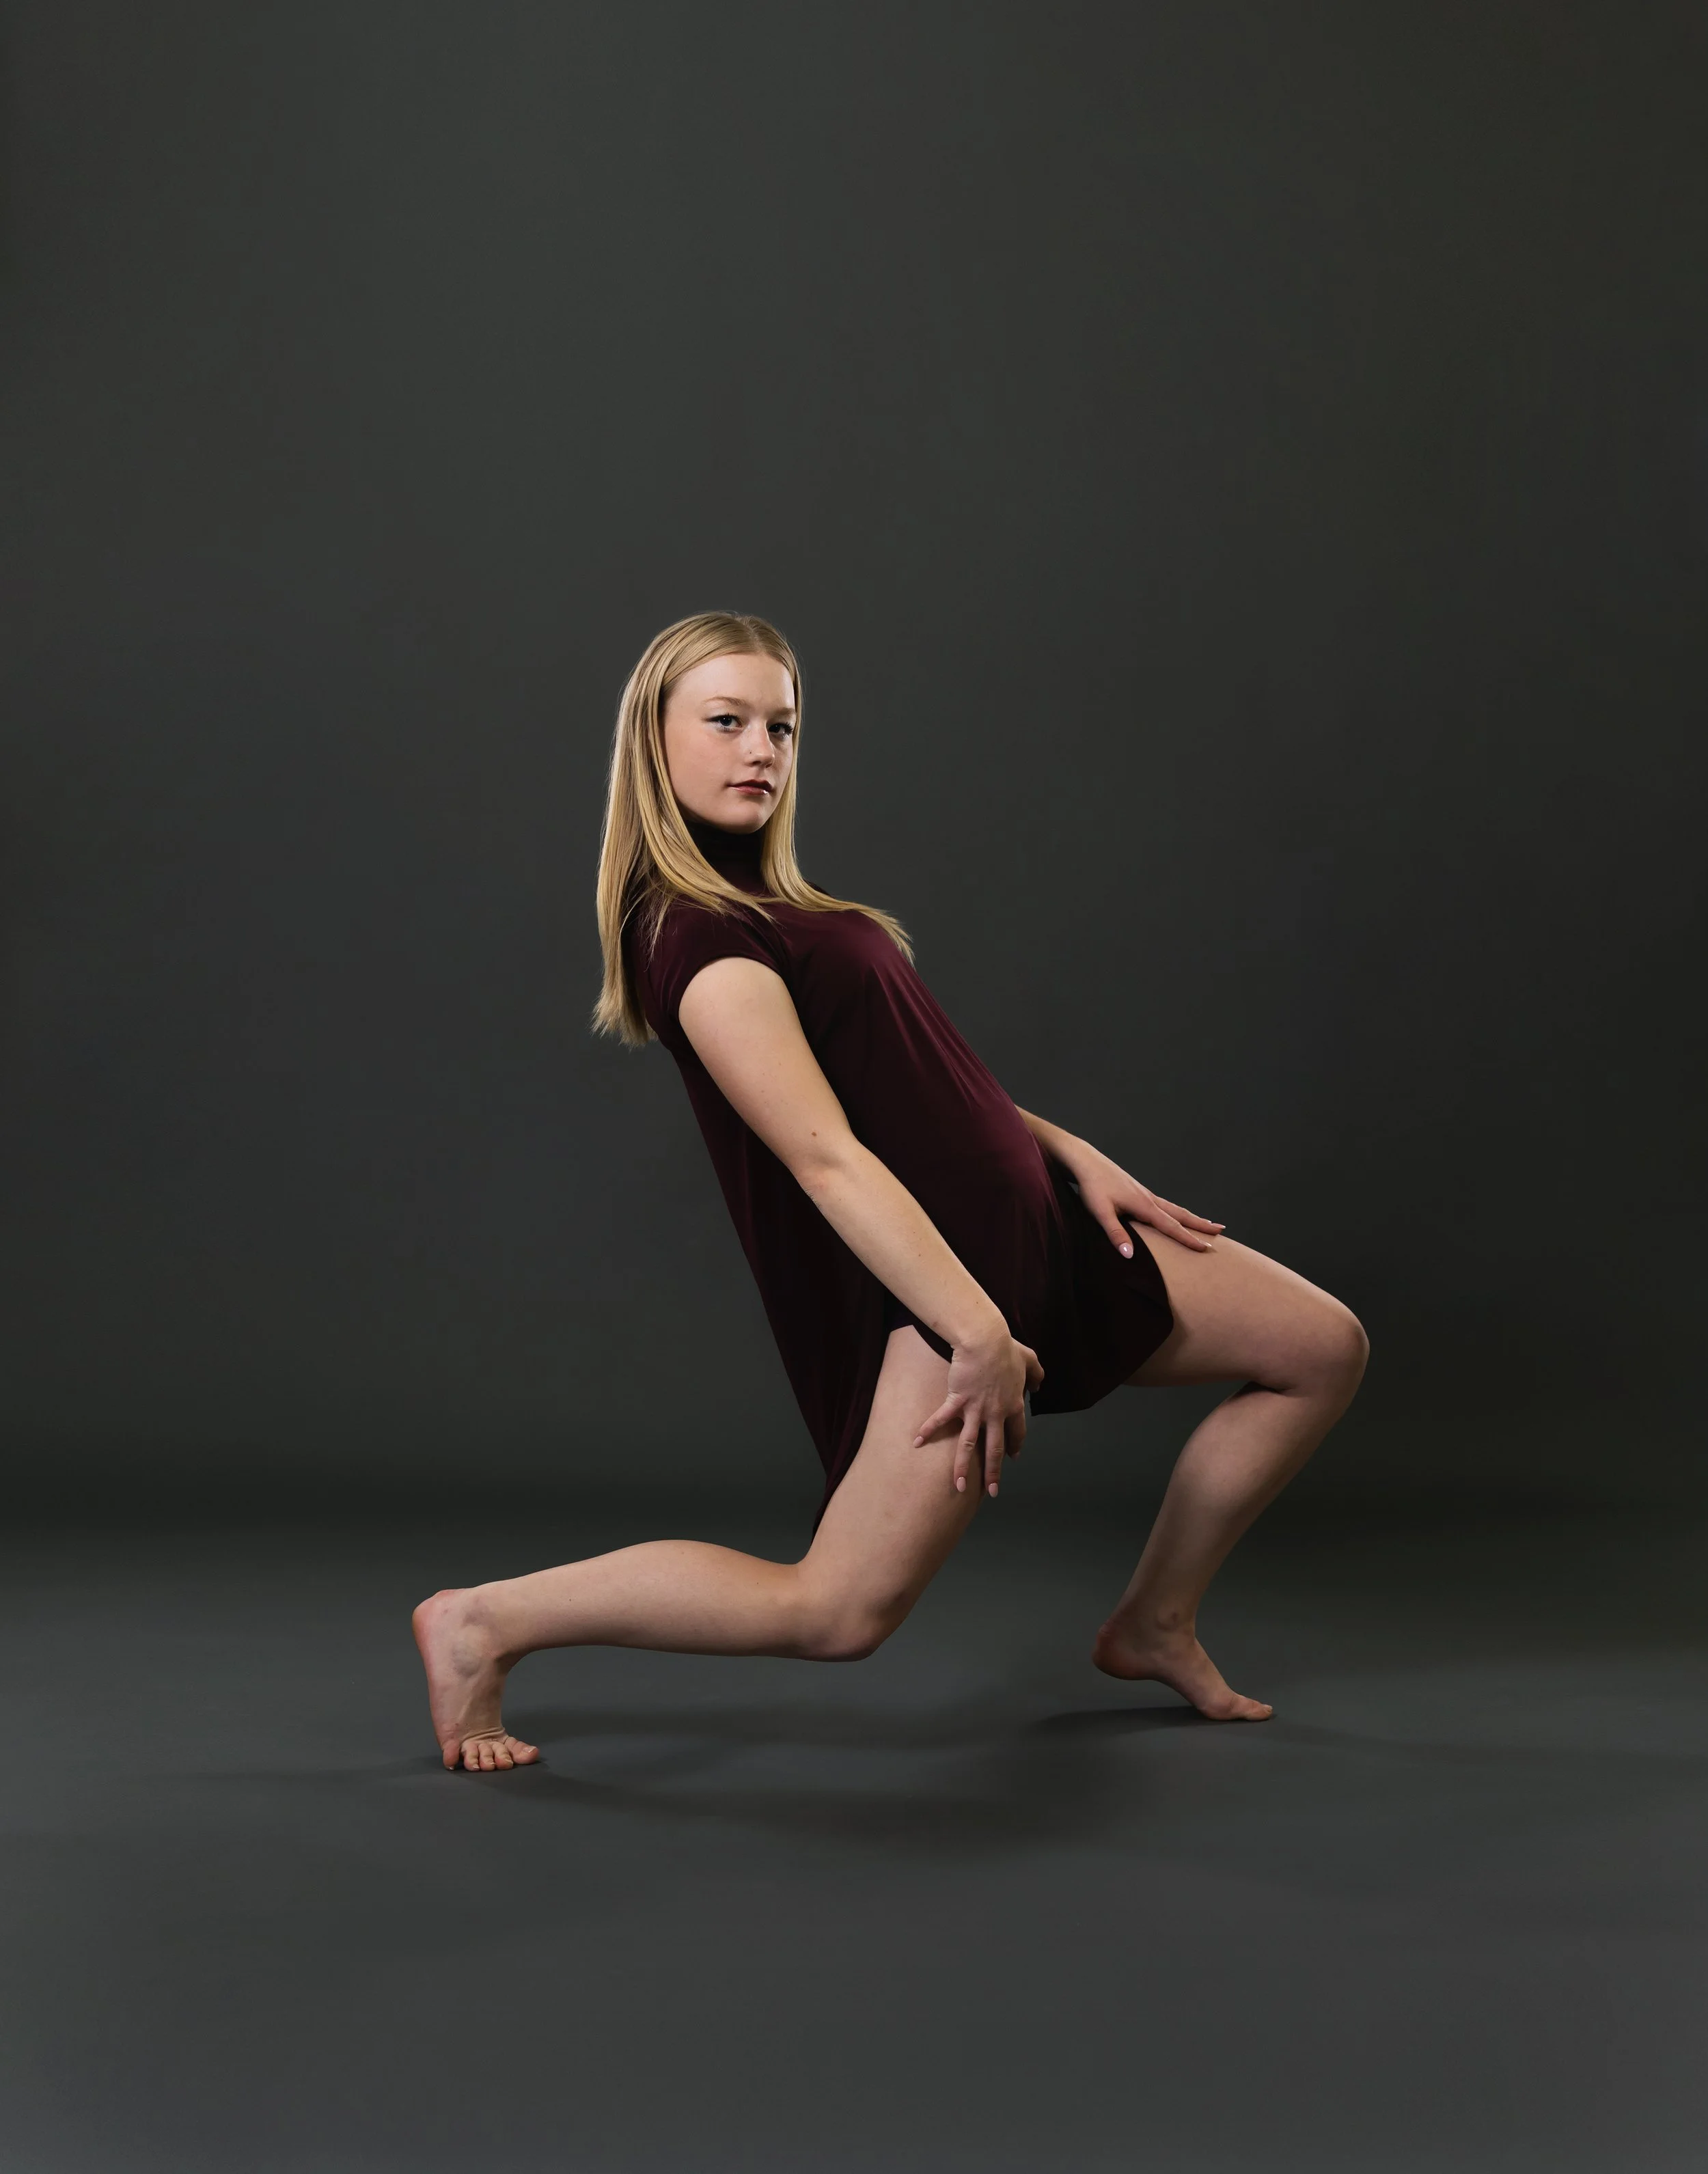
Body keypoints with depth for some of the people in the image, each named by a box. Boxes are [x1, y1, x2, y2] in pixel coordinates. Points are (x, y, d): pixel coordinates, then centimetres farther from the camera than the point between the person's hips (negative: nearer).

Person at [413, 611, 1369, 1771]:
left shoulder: (766, 909, 15)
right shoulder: (701, 940, -17)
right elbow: (826, 1158, -25)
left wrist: (1075, 1156, 10)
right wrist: (980, 1331, -28)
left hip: (1031, 1215, 10)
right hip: (932, 1271, -10)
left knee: (1326, 1348, 11)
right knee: (839, 1610, -15)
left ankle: (1156, 1623, 23)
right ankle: (484, 1622, 0)